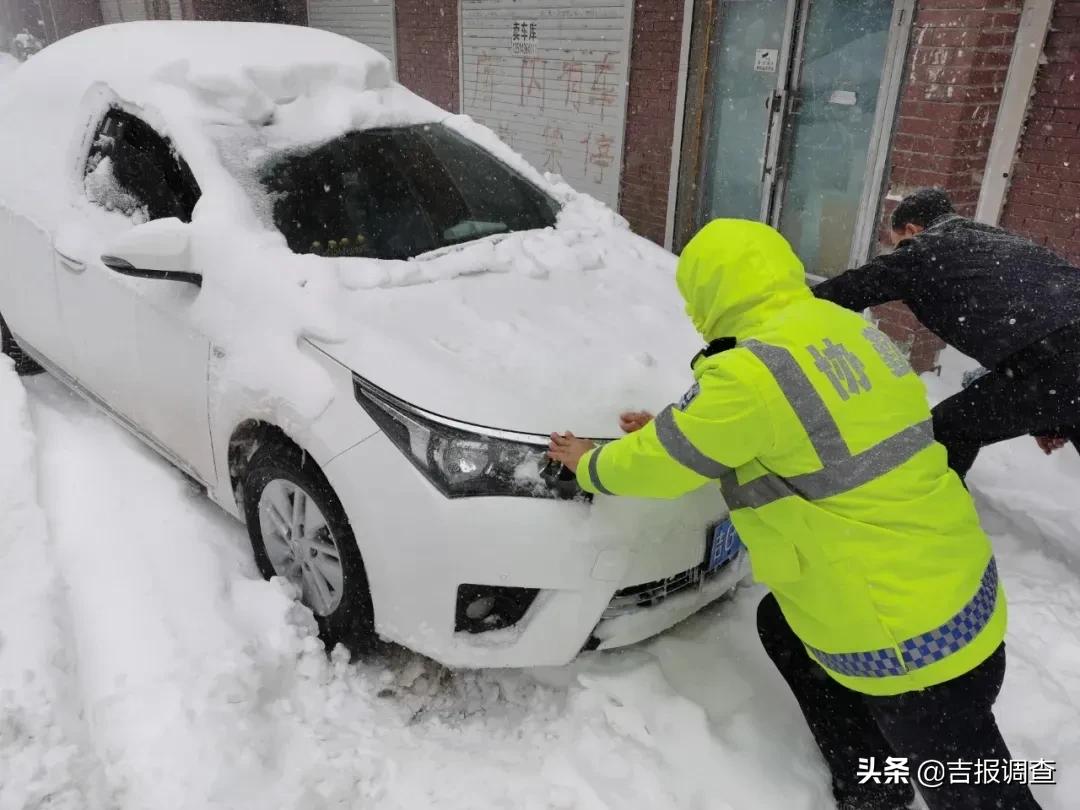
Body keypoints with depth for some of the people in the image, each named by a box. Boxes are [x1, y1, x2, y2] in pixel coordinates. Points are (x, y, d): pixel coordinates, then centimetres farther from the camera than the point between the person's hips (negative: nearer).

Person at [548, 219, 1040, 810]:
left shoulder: (750, 373, -24)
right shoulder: (850, 329, 4)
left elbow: (663, 463, -11)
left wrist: (589, 465, 9)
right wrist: (671, 429, 22)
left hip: (914, 639, -9)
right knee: (781, 626, 25)